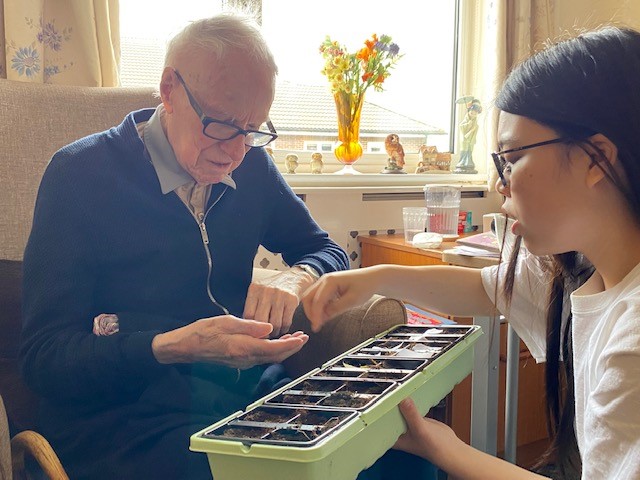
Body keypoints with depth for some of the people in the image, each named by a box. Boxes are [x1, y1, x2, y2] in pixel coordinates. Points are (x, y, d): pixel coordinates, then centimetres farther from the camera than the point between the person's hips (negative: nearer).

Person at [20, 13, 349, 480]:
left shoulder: (252, 166, 8)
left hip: (249, 387, 6)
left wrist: (296, 278, -6)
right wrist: (176, 347, -27)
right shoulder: (79, 174, -7)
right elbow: (44, 356, -10)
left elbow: (327, 251, 20)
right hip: (125, 416, -5)